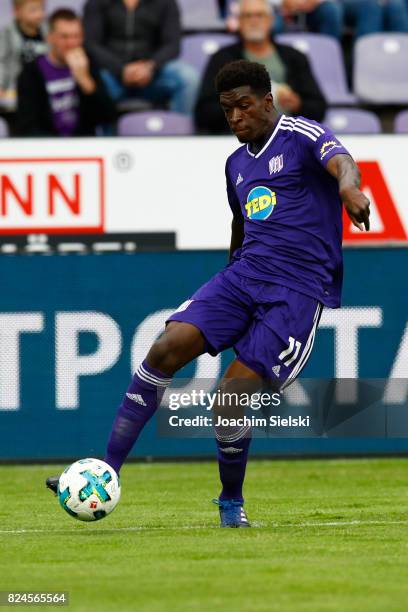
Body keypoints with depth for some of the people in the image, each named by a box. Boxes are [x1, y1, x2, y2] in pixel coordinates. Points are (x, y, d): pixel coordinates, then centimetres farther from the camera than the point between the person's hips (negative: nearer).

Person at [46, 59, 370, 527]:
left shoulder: (300, 136, -4)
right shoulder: (237, 162, 19)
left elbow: (339, 160, -26)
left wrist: (347, 187, -49)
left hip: (299, 290, -6)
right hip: (244, 274, 6)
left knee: (233, 392, -14)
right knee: (167, 348, -14)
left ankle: (231, 501, 11)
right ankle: (107, 470, -11)